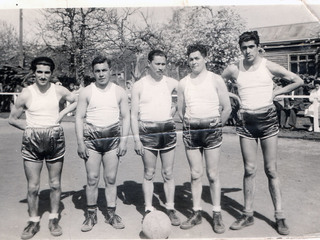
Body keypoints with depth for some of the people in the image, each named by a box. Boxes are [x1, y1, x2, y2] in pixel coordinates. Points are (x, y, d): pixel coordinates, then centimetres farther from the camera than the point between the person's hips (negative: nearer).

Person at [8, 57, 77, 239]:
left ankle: (54, 219, 25)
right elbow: (12, 119, 7)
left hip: (55, 140, 1)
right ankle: (34, 222, 21)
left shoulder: (59, 91, 0)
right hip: (32, 142, -1)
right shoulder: (26, 94, -3)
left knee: (55, 184, 9)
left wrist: (62, 114, 5)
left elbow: (76, 101, 17)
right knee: (33, 186, 4)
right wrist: (31, 128, -2)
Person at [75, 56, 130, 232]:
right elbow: (79, 118, 2)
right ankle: (91, 215, 16)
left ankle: (111, 214, 18)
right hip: (92, 137, -1)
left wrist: (123, 141, -1)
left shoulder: (119, 92, 7)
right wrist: (80, 142, -6)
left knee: (111, 179, 5)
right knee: (92, 179, 1)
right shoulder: (86, 92, 4)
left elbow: (125, 117, 7)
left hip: (113, 137, 1)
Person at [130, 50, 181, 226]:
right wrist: (136, 139, -7)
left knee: (168, 173, 7)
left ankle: (170, 209, 17)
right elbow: (134, 114, 0)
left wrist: (174, 109, 4)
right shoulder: (139, 85, 1)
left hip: (168, 129, 2)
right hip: (147, 130, -1)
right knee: (149, 173, 5)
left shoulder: (171, 83, 6)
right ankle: (148, 209, 16)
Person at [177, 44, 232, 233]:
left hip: (211, 130, -2)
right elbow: (181, 111, 16)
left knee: (213, 175, 0)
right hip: (191, 131, 2)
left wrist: (218, 125, 5)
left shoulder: (216, 80, 2)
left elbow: (227, 108, 4)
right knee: (195, 174, 5)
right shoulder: (183, 83, 9)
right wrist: (190, 124, 9)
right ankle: (197, 213, 15)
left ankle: (217, 214, 11)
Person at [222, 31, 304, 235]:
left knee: (271, 170, 1)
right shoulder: (234, 69, 1)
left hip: (268, 119, -1)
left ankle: (280, 216, 10)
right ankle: (248, 215, 15)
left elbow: (298, 81, 4)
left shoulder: (269, 66, -2)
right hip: (246, 121, 2)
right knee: (249, 170, 5)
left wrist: (275, 93, -1)